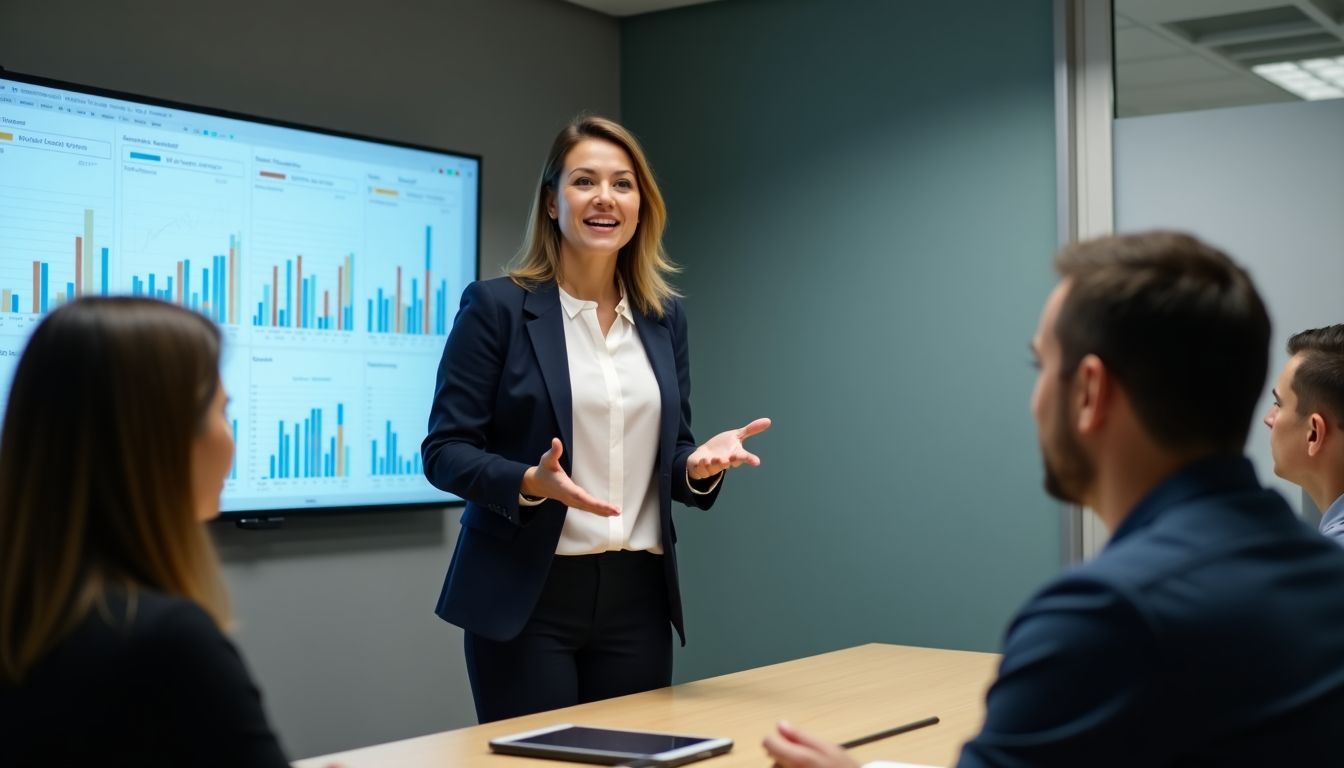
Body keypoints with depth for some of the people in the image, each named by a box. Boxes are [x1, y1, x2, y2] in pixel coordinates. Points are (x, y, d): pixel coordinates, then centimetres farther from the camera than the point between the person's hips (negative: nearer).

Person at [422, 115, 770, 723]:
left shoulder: (664, 316, 10)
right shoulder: (495, 306, -4)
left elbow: (669, 450, 14)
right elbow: (444, 451, -6)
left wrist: (699, 464, -9)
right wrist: (531, 483, -24)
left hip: (636, 597, 5)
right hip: (527, 597, -4)